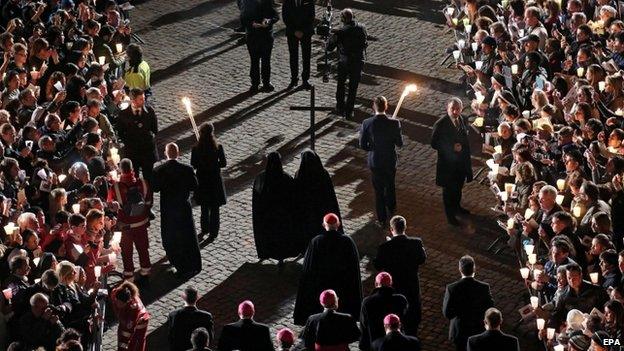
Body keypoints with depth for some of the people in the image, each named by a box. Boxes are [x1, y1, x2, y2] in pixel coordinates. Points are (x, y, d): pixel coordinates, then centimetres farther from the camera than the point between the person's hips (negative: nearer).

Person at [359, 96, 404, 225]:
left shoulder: (367, 123, -19)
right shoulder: (394, 123, -20)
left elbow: (362, 145, -12)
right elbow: (400, 143, -10)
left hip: (375, 162, -1)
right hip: (390, 161, 1)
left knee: (379, 190, 13)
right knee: (390, 186, 27)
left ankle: (382, 219, 21)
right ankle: (391, 209, 47)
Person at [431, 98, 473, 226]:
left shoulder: (462, 120, -4)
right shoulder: (441, 124, -23)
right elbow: (434, 143, -18)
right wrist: (452, 147, -26)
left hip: (461, 161, 6)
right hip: (448, 163, -6)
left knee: (458, 186, 24)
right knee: (449, 189, 10)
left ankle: (457, 207, 47)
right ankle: (450, 214, 26)